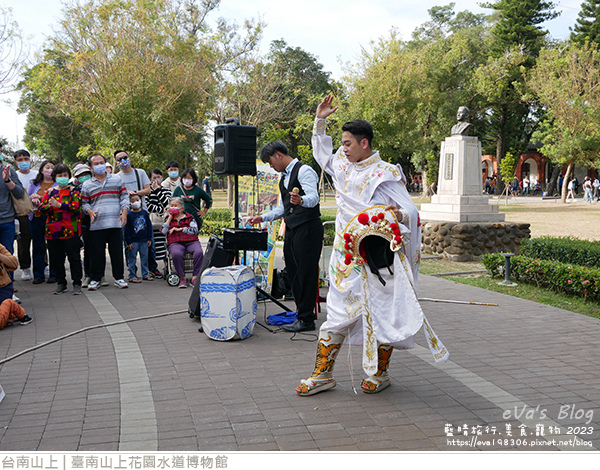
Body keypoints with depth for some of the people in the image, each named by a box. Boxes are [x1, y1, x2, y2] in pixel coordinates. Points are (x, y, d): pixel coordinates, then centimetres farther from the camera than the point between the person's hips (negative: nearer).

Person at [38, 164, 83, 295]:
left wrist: (59, 205, -21)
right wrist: (49, 206, -15)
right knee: (56, 259, 9)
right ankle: (61, 283, 21)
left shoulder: (74, 191, 3)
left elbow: (75, 206, -13)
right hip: (53, 231, 4)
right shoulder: (50, 192, 13)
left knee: (74, 257, -1)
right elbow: (41, 208, 7)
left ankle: (77, 284, 7)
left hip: (70, 231, -4)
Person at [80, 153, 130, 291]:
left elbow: (124, 197, 11)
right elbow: (84, 202, 13)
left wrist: (124, 213, -2)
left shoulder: (116, 180, 11)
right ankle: (95, 279, 12)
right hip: (96, 224, 0)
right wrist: (90, 211, -8)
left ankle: (119, 278, 12)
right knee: (97, 253, 2)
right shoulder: (87, 185, 11)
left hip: (115, 223, 0)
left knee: (117, 251, 2)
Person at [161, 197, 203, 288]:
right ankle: (182, 278, -25)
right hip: (175, 243, 0)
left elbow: (195, 230, 3)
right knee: (176, 254, -38)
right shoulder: (168, 219, 24)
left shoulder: (189, 217, 17)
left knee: (199, 252, -34)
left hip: (191, 242, 0)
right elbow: (163, 231, 8)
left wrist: (179, 229, -2)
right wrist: (170, 217, 11)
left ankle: (195, 277, -26)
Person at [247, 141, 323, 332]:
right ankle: (301, 313, 18)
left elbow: (314, 198, -22)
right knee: (293, 273, 10)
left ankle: (306, 319, -3)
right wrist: (262, 218, 21)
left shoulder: (304, 170, -8)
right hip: (291, 230, 10)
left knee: (306, 273, -7)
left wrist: (301, 200, -42)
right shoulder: (284, 177, 22)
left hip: (307, 228, -10)